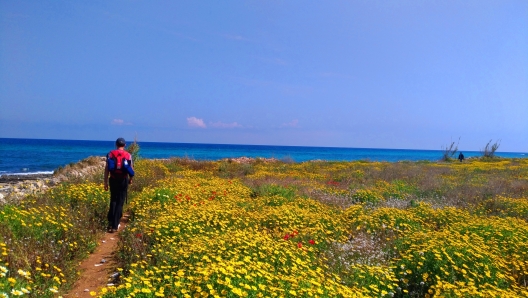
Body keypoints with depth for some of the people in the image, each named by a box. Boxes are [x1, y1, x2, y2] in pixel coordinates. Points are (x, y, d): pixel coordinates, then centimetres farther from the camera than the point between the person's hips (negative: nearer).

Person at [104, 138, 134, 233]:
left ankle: (110, 223, 9)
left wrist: (105, 182, 3)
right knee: (120, 202, 5)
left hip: (113, 180, 1)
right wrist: (130, 179, 19)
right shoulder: (128, 155, -2)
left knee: (113, 200, 17)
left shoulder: (110, 154, 0)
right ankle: (115, 226, 5)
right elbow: (131, 169, 1)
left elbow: (107, 169, -2)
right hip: (123, 181, -1)